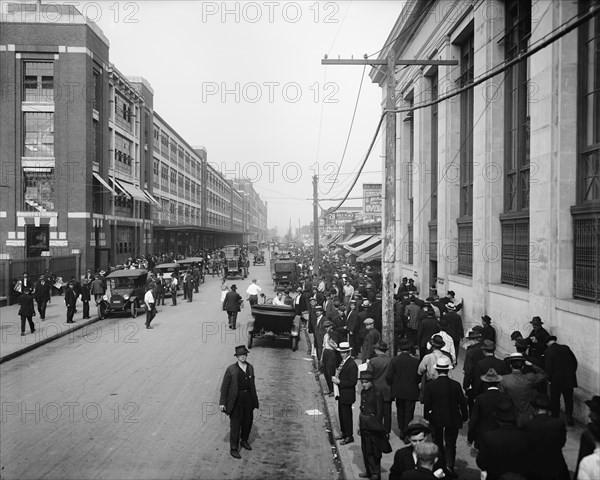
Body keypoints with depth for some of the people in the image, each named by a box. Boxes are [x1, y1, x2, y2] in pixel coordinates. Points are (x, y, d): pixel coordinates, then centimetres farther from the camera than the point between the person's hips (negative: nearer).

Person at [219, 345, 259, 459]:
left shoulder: (250, 368, 6)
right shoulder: (231, 369, -8)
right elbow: (224, 386, -5)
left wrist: (254, 399, 16)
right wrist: (222, 402, -8)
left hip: (248, 398, 5)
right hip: (236, 400, -5)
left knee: (248, 421, 16)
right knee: (235, 424, -2)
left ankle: (244, 441, 39)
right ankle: (233, 448, 8)